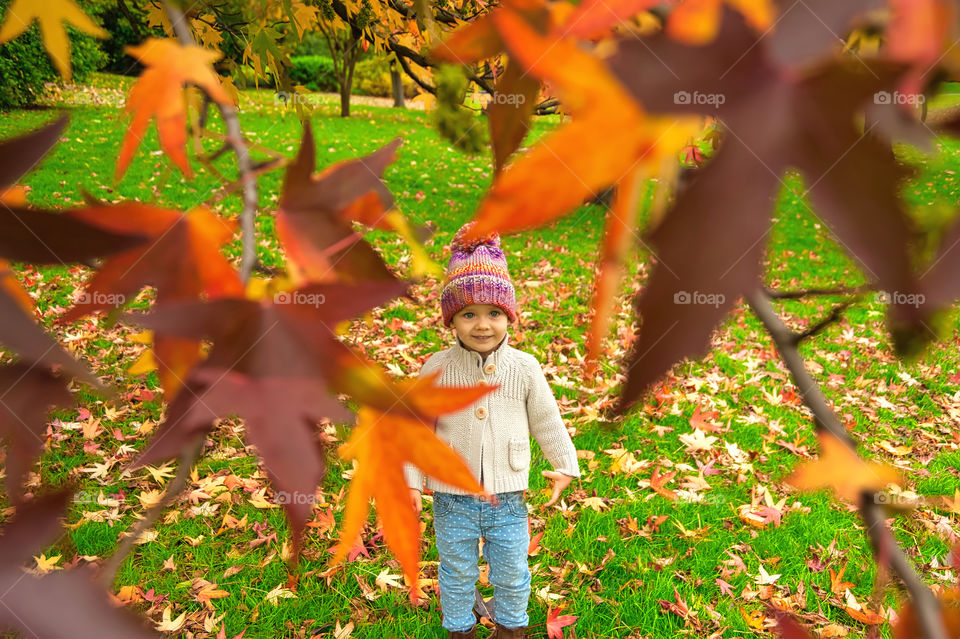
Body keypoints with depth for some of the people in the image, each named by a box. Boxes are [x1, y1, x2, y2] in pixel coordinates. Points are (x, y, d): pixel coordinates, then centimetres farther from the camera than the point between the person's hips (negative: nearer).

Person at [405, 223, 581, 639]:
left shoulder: (525, 367, -10)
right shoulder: (437, 368, -13)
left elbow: (546, 420, 3)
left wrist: (565, 465, 8)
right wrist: (410, 481, -4)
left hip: (507, 499, 1)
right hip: (452, 499, -1)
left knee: (511, 574, 20)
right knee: (457, 573, 20)